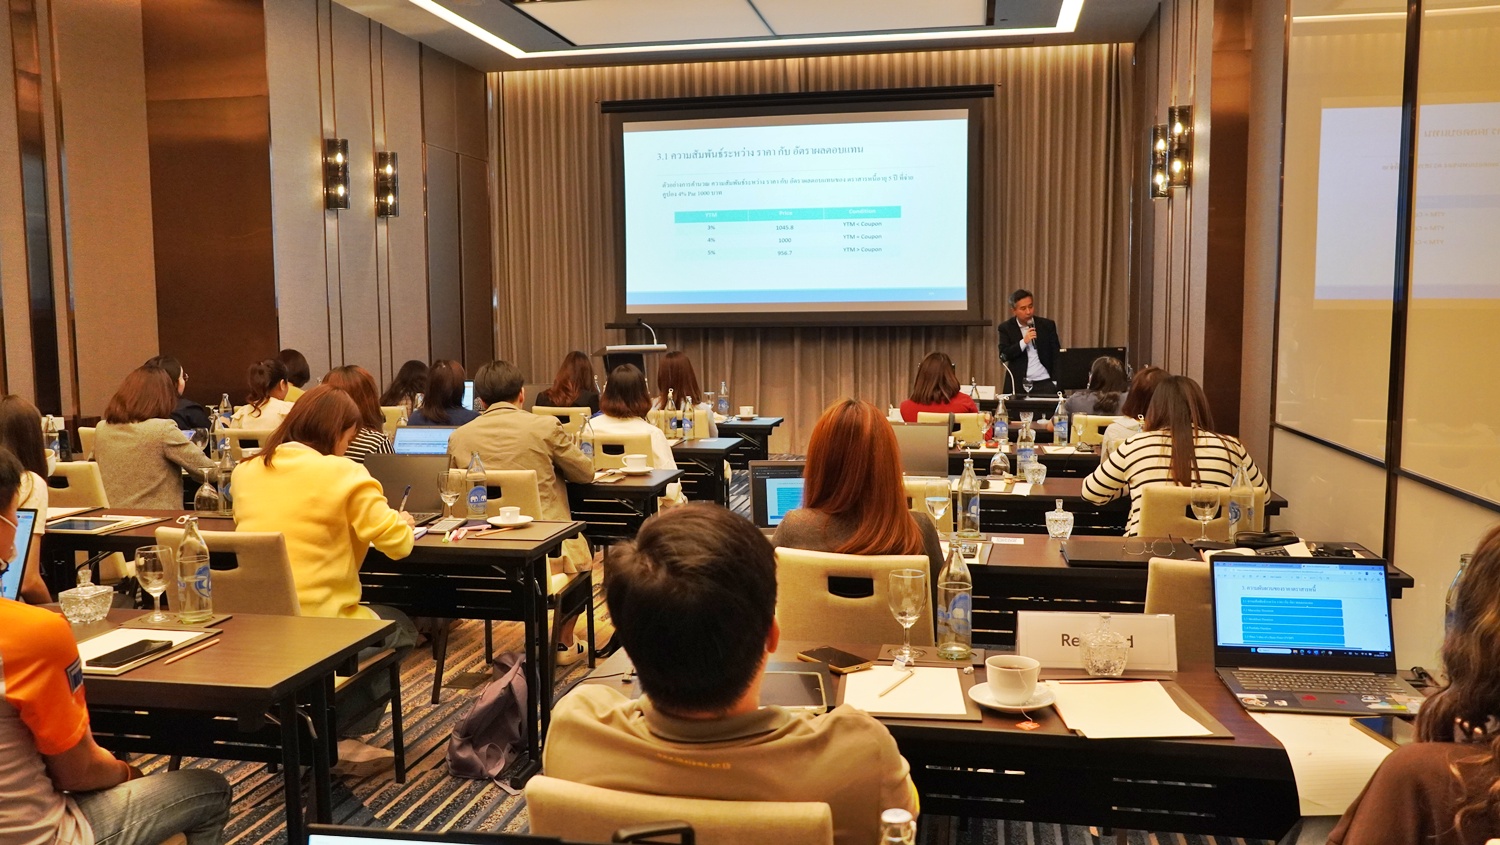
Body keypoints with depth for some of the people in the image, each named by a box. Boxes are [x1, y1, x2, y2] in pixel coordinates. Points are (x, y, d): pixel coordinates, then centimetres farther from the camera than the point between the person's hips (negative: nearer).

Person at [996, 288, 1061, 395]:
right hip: (1018, 384, -1)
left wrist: (1057, 382, -4)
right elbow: (1004, 356, -7)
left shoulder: (1047, 325, 5)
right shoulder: (1006, 328, 2)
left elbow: (1056, 355, 6)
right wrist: (1024, 342, -17)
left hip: (1044, 382, 1)